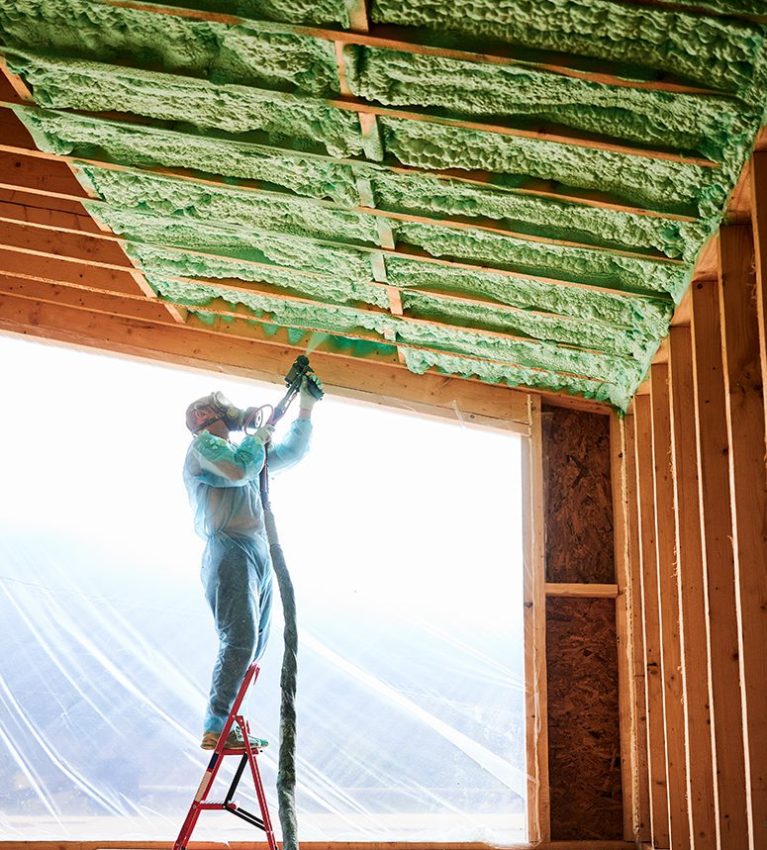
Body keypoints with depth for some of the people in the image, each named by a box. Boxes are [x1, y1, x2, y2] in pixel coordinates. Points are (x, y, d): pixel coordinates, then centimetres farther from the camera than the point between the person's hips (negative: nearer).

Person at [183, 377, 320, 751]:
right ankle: (215, 728, -15)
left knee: (255, 643, 6)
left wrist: (306, 406, 29)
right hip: (230, 551, -9)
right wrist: (258, 439, -1)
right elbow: (238, 471, -18)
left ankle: (223, 723, 8)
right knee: (240, 641, -18)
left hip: (259, 553, 9)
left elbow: (291, 453, 34)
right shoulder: (203, 443, 2)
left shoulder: (239, 449, 27)